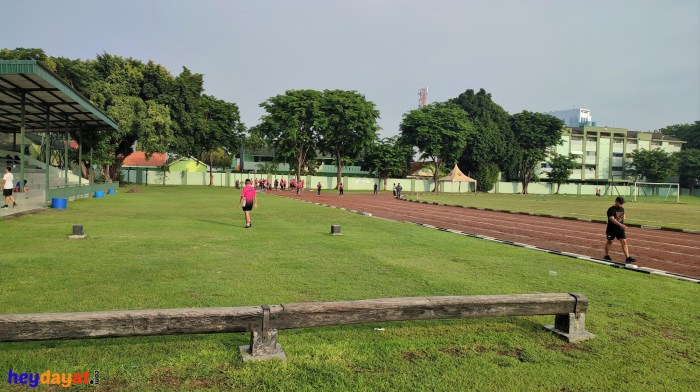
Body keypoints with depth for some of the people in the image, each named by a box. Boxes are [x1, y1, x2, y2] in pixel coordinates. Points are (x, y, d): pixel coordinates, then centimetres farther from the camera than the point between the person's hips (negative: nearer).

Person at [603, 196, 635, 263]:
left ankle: (628, 258, -5)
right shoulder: (611, 209, -14)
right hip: (611, 229, -5)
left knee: (624, 242, -3)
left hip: (620, 229, 5)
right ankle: (606, 256, 26)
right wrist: (621, 225, -36)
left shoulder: (622, 209, 7)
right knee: (609, 242, 9)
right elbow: (612, 219, -26)